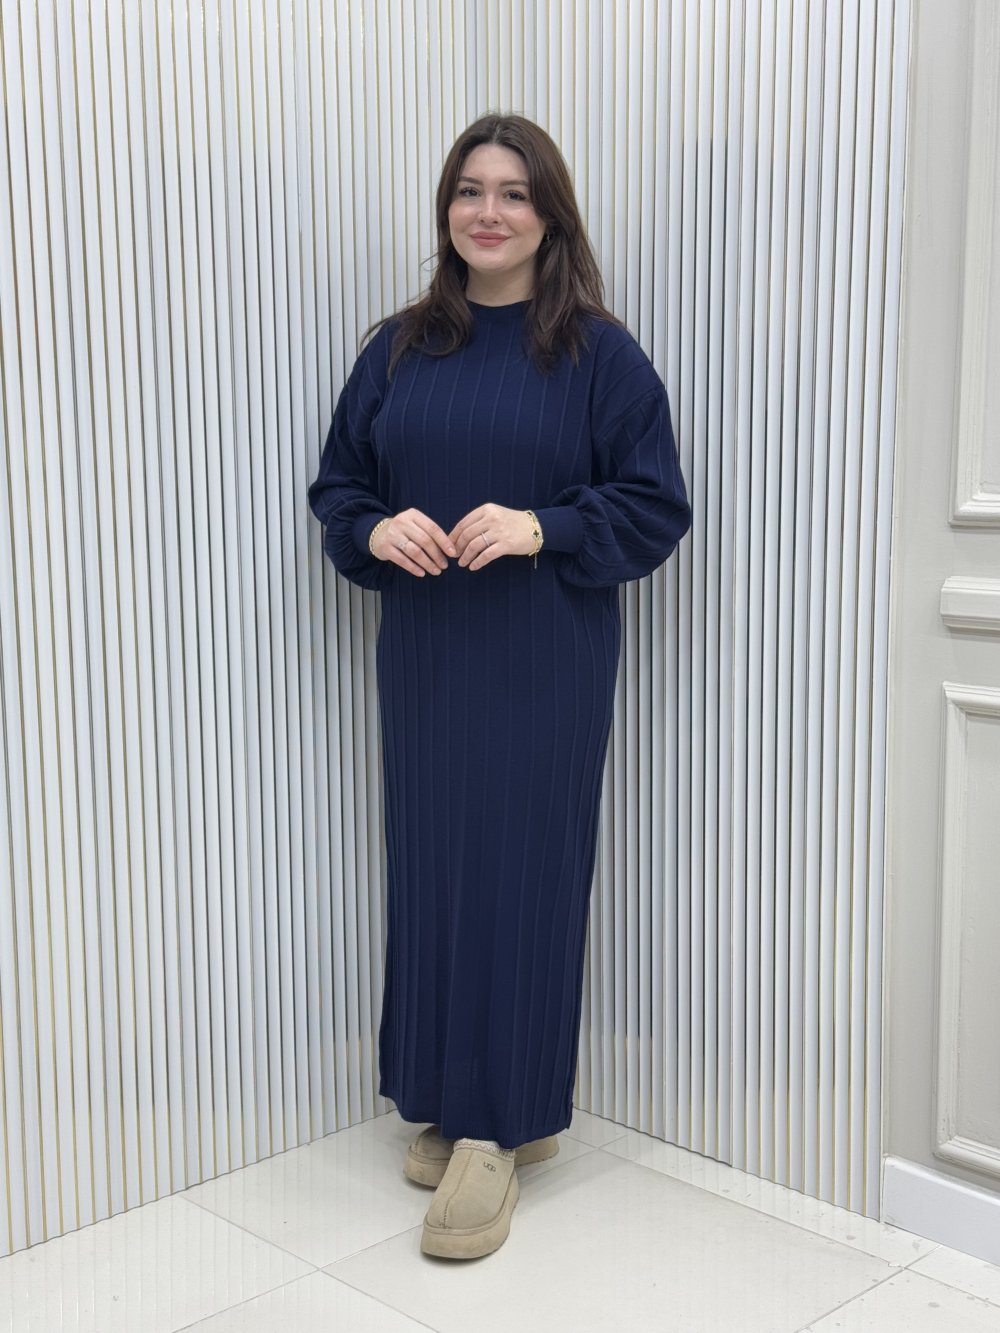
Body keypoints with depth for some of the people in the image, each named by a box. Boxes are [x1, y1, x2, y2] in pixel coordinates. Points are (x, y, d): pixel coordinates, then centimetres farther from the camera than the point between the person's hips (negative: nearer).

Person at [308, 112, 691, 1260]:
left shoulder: (599, 354, -1)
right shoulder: (398, 349, 10)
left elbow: (656, 507, -4)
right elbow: (335, 485, 13)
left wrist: (541, 529, -19)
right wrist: (375, 529, -9)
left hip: (546, 663, -4)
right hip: (422, 656, 4)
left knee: (520, 872, -2)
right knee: (429, 865, 7)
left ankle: (497, 1129, 9)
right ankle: (446, 1100, 23)